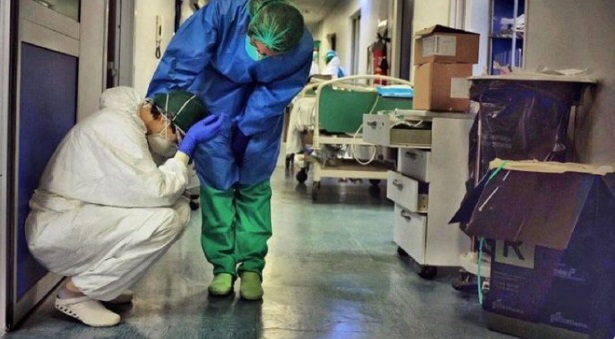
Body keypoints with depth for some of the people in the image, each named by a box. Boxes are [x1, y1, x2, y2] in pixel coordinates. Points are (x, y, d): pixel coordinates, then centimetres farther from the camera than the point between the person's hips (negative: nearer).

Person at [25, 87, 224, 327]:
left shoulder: (131, 116, 7)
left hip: (84, 220, 10)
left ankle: (100, 280, 8)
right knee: (164, 220, -26)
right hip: (56, 233, -10)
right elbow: (157, 192, -26)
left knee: (179, 209, -1)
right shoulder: (118, 130, -23)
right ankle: (75, 292, -10)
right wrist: (188, 147, -19)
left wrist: (191, 139, 0)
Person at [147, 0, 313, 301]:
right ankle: (223, 265, 11)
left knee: (254, 188, 3)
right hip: (215, 104, 0)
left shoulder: (302, 49, -30)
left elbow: (272, 98, -22)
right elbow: (183, 58, -36)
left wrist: (237, 125, -30)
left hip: (261, 115, 1)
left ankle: (252, 266, 13)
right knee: (216, 185, 0)